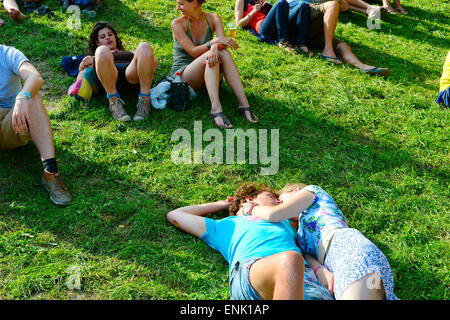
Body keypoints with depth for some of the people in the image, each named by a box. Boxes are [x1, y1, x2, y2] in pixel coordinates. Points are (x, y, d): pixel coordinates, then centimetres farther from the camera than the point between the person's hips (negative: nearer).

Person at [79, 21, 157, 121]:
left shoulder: (130, 53, 42)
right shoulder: (93, 58, 39)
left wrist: (152, 63, -1)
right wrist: (83, 65, 2)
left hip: (132, 78, 1)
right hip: (109, 81, -1)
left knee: (144, 46, -28)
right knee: (102, 51, -32)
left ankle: (144, 100, -33)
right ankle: (113, 101, -31)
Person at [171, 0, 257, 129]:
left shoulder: (213, 18, 2)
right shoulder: (177, 24, -6)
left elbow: (223, 42, -15)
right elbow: (193, 52, -16)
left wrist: (215, 47, -37)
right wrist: (214, 41, -30)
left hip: (207, 75, 3)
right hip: (181, 76, -3)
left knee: (224, 53, -26)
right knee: (209, 56, -31)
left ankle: (244, 104, -37)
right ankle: (216, 109, -48)